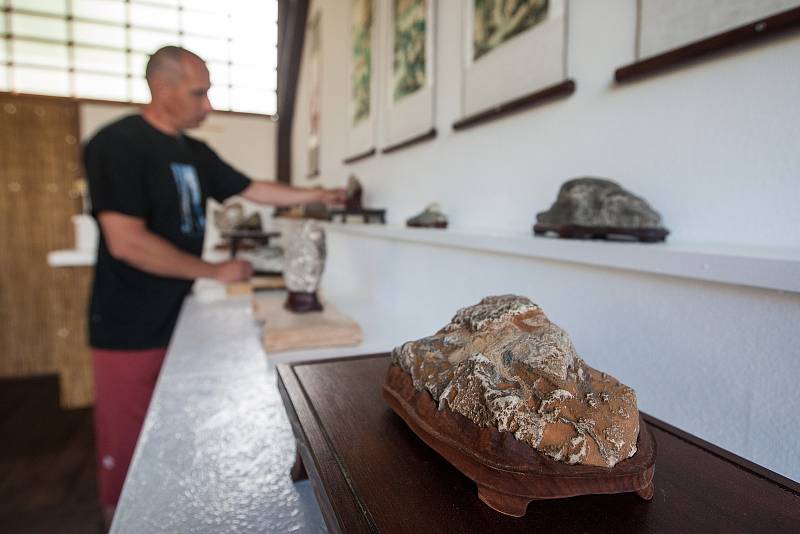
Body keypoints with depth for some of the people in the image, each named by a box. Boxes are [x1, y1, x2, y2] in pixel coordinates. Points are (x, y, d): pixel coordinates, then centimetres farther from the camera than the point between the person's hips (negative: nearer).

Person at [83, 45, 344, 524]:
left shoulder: (195, 152, 8)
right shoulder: (118, 143, -15)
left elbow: (252, 189, 16)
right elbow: (126, 241, -22)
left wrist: (318, 195, 12)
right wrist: (216, 271, -17)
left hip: (179, 318, 8)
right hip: (130, 330, -7)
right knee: (128, 450, 6)